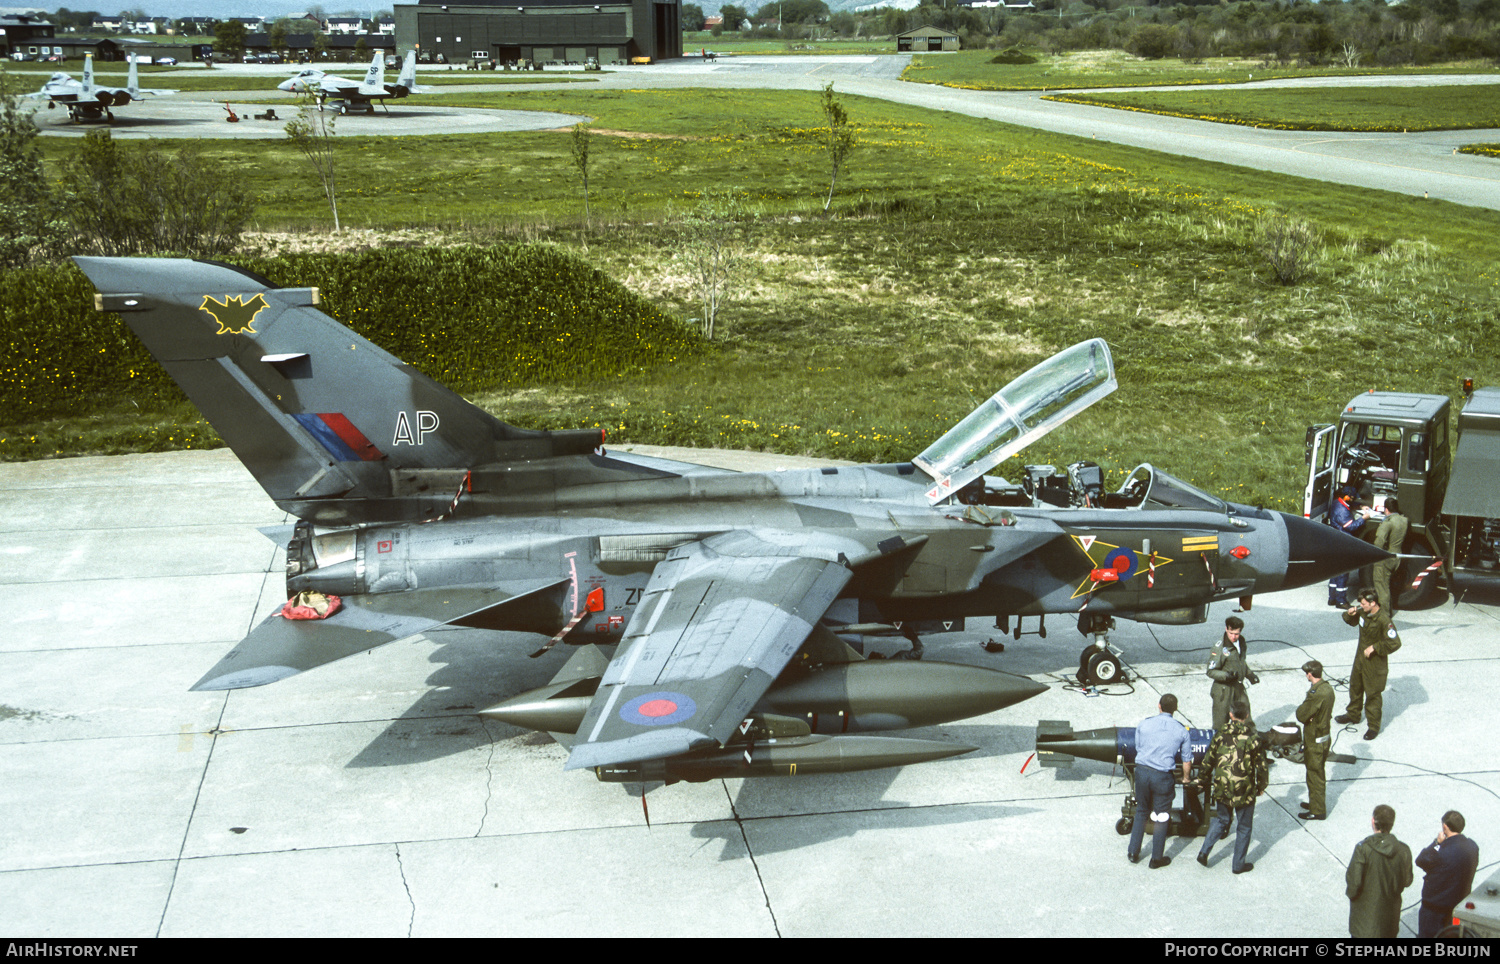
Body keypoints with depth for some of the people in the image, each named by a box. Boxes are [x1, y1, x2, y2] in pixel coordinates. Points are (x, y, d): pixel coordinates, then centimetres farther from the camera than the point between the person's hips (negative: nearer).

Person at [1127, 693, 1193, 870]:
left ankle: (1133, 852, 25)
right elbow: (1187, 760, 3)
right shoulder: (1181, 730, -3)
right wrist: (1185, 778, 23)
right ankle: (1157, 858, 20)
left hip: (1141, 771, 2)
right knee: (1161, 817, 11)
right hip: (1163, 776, -2)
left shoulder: (1144, 724, -1)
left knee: (1141, 812, 19)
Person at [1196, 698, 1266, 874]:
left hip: (1222, 789, 3)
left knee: (1222, 819, 24)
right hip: (1244, 791, -3)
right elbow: (1262, 767, -7)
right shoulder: (1254, 739, -12)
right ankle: (1238, 864, 21)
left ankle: (1204, 852, 16)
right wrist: (1261, 787, 10)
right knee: (1244, 827, 14)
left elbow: (1208, 762, 3)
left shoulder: (1220, 734, -5)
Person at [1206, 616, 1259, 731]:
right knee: (1220, 723, 0)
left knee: (1245, 720, 17)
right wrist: (1227, 675, -34)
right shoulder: (1220, 648, -22)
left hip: (1239, 687, 7)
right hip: (1224, 688, -7)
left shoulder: (1241, 641, 2)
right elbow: (1211, 671, -19)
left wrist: (1250, 674, 12)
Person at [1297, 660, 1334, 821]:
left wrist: (1302, 705, -6)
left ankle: (1317, 811, 13)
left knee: (1315, 775, 4)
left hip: (1314, 740, -9)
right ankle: (1315, 802, 36)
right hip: (1325, 735, 9)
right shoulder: (1328, 688, 1)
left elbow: (1301, 716, -24)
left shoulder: (1315, 694, -28)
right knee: (1319, 773, 22)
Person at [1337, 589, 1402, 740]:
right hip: (1360, 658, 8)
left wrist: (1374, 648, -24)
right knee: (1355, 686, 24)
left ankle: (1374, 726, 16)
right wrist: (1350, 614, -7)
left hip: (1375, 662, -8)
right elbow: (1352, 622, 16)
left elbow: (1394, 643, -29)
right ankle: (1353, 714, 45)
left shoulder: (1383, 621, -28)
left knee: (1372, 694, 2)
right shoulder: (1363, 612, -5)